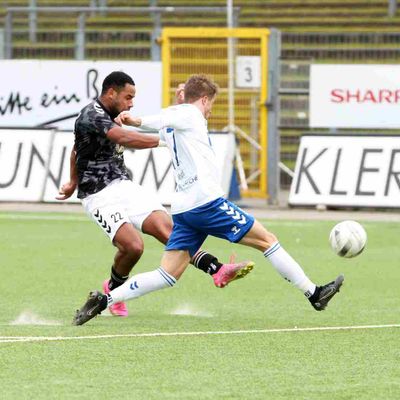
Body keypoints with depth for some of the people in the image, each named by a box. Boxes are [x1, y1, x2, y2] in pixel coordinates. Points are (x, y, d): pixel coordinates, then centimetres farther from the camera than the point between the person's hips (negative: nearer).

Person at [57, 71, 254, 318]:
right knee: (133, 245, -24)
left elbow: (76, 150, 31)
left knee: (168, 229, -11)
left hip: (124, 186, 9)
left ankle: (218, 271, -23)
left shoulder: (108, 116, 16)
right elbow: (124, 138, -34)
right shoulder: (92, 116, -16)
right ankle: (113, 289, 7)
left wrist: (74, 182, 43)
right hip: (100, 195, -9)